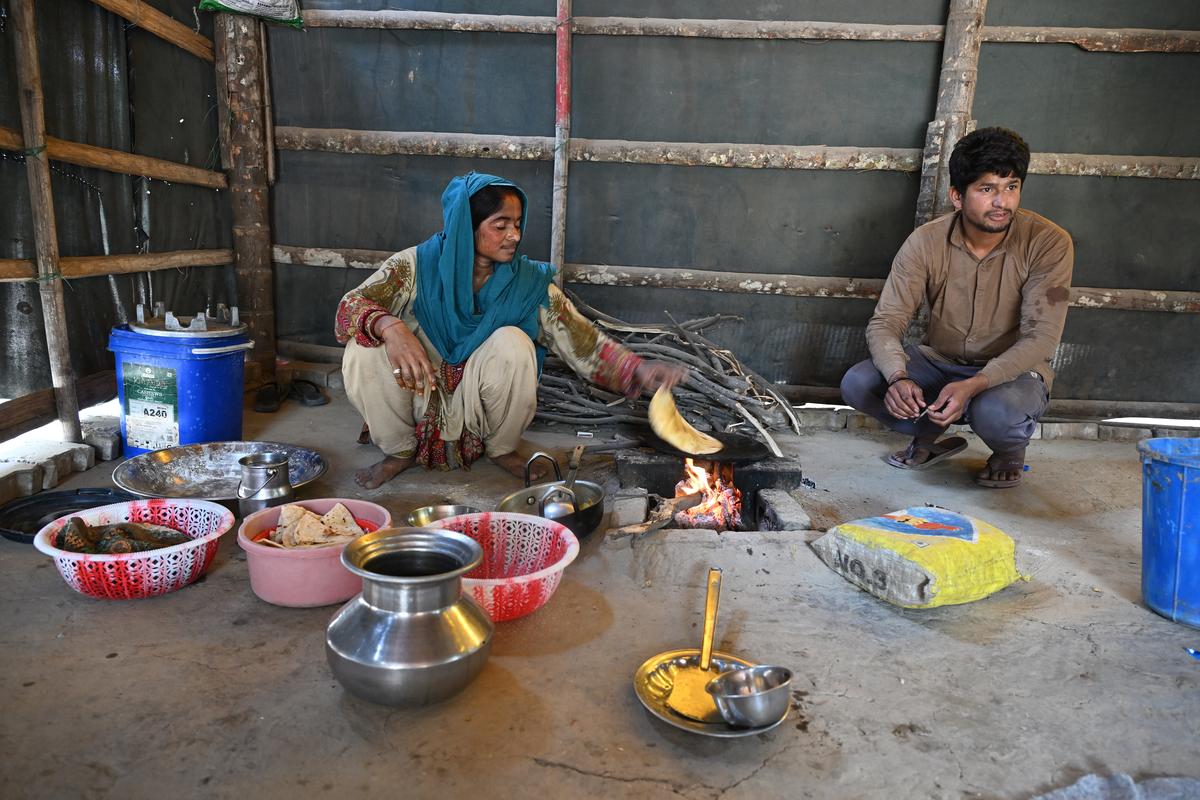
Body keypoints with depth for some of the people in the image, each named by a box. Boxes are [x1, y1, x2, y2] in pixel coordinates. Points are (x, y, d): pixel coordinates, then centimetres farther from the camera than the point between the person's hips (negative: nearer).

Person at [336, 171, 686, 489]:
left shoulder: (530, 283, -10)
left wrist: (638, 370, -28)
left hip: (481, 407, 0)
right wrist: (390, 327, -41)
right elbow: (351, 306, -18)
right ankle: (401, 450, 0)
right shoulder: (417, 265, -13)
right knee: (364, 348, -26)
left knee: (513, 343, -29)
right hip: (421, 398, 0)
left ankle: (502, 450, -3)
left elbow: (586, 344, -11)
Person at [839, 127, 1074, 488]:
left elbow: (1040, 338, -22)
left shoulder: (1049, 243, -17)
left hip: (1012, 372, -2)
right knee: (857, 384, -22)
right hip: (938, 363, 2)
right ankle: (931, 435, 7)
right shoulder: (927, 242, -12)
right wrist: (898, 377, -36)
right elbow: (885, 322, -15)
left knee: (997, 412, -37)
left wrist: (973, 385, -37)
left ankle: (1010, 452, 3)